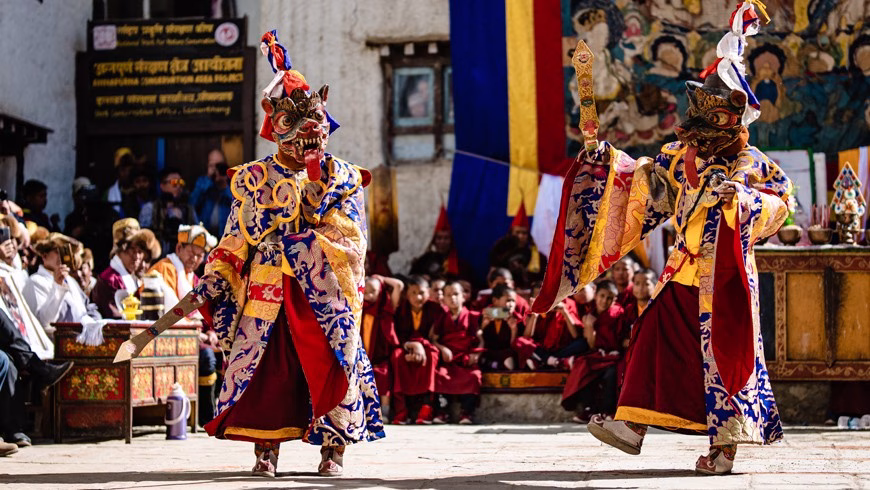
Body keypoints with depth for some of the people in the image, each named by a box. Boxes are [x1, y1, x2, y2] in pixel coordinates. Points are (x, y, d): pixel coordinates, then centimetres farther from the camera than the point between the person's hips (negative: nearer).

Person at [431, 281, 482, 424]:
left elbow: (481, 339, 4)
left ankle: (466, 412, -25)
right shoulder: (443, 319, 18)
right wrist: (442, 348, -9)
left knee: (474, 375, -33)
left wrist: (476, 354, -14)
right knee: (440, 374, -30)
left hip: (467, 360, -2)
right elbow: (433, 339, 11)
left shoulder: (473, 317, 11)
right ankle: (441, 412, -24)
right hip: (448, 359, 2)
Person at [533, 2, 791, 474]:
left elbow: (780, 203, -10)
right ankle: (632, 424, 0)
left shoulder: (749, 163, -5)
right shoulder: (682, 156, 10)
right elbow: (644, 184, 19)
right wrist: (608, 161, 8)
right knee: (655, 339, -1)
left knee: (721, 353, -4)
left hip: (722, 277, -6)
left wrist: (739, 196, -24)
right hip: (682, 275, 6)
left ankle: (725, 445, 3)